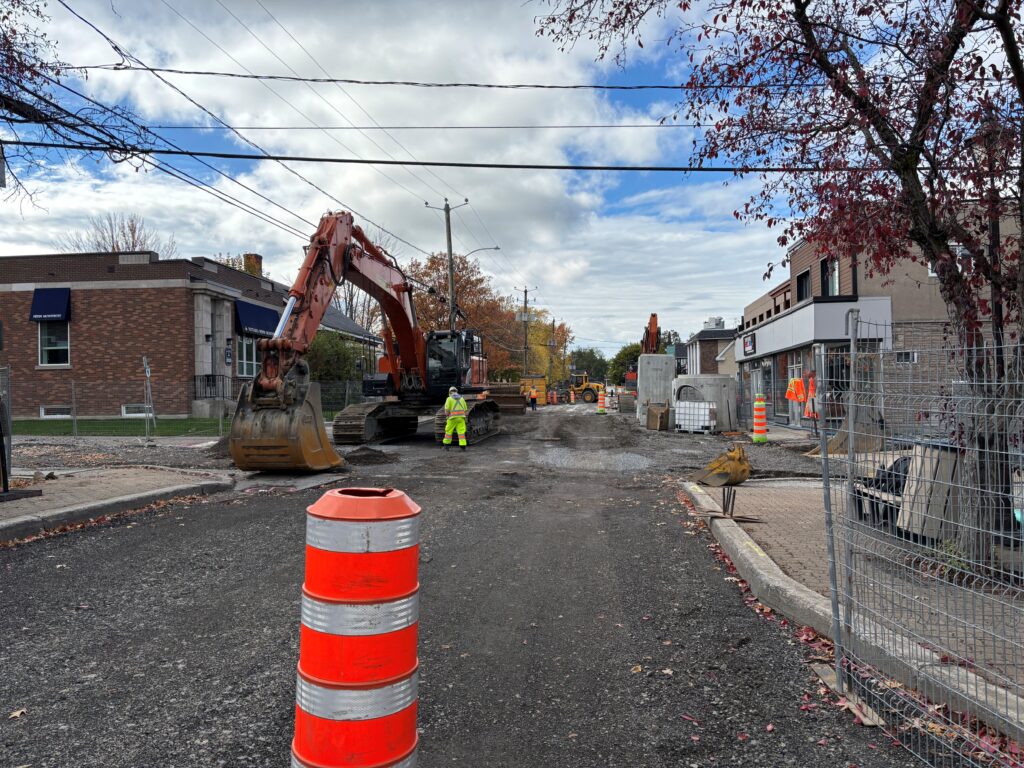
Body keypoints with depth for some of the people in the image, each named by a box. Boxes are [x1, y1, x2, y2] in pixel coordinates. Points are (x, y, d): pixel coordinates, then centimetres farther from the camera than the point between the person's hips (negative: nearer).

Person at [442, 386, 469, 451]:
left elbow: (447, 409, -9)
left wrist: (446, 415, 8)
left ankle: (446, 446, 16)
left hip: (453, 418, -3)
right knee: (461, 432, 0)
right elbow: (466, 410, 12)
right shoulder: (462, 399, 13)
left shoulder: (449, 399, 0)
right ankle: (463, 446, -8)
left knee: (449, 431, 9)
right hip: (461, 418, 3)